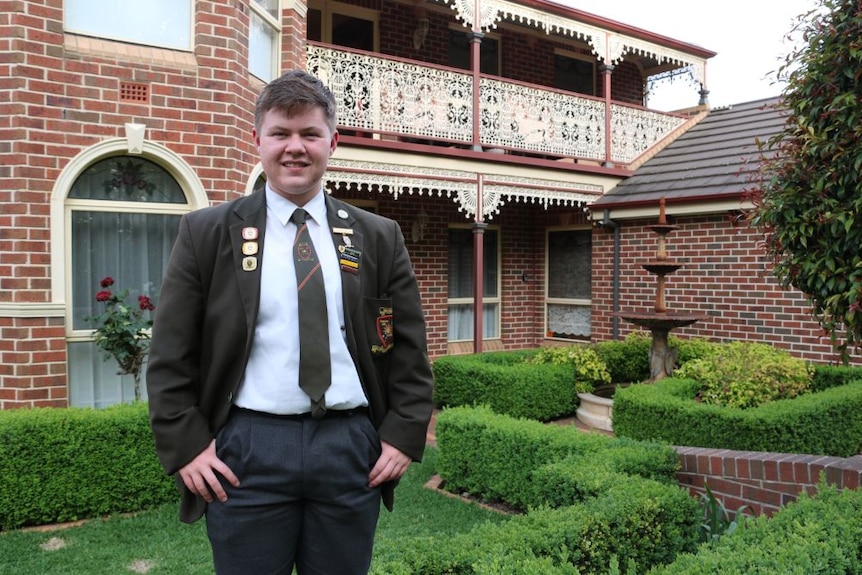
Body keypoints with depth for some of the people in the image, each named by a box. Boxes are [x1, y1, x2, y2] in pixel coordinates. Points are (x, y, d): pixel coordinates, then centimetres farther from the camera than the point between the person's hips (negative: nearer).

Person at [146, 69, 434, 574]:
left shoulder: (380, 238, 6)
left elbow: (409, 349, 7)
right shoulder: (207, 233, 2)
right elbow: (171, 355, 2)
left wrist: (403, 435, 0)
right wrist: (187, 445, -4)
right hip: (247, 448, -1)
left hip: (352, 448, 2)